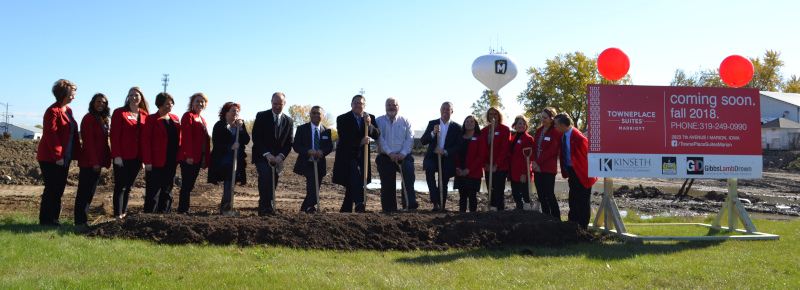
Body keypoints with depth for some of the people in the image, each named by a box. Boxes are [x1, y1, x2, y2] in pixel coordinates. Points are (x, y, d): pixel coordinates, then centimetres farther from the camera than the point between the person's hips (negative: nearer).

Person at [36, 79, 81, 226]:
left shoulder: (68, 110, 15)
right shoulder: (53, 111, -12)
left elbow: (73, 134, 17)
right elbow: (51, 135, -18)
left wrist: (76, 154, 9)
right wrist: (57, 155, -20)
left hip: (64, 157, 8)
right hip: (50, 158, -8)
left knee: (59, 189, 11)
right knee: (52, 188, -4)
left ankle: (53, 218, 19)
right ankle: (46, 220, 4)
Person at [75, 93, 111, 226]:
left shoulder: (102, 120, 16)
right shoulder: (89, 118, -9)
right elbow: (88, 142, -15)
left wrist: (107, 160, 9)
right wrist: (94, 162, -18)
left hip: (97, 162, 8)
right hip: (89, 162, -8)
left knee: (90, 192, 11)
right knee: (84, 192, -4)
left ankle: (82, 220, 18)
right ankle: (80, 222, 1)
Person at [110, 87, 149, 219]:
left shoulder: (144, 115, 11)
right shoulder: (119, 112, 0)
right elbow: (114, 135, -6)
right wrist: (117, 155, -13)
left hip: (137, 157, 4)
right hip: (122, 157, -4)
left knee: (128, 187, 10)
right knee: (120, 187, -2)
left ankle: (124, 213, 17)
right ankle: (118, 215, 1)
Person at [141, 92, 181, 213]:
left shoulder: (175, 118, 12)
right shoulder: (152, 119, -3)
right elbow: (145, 141, -8)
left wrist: (178, 158, 6)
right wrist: (147, 161, -14)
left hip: (171, 162, 5)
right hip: (156, 162, -5)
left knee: (167, 190, 9)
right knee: (153, 191, -1)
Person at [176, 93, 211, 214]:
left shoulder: (202, 119, 20)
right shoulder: (188, 116, -4)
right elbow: (186, 137, -13)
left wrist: (206, 158, 13)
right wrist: (189, 155, -21)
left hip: (198, 157, 8)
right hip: (189, 157, -8)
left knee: (190, 184, 10)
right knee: (186, 184, -7)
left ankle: (185, 209, 15)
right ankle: (183, 209, -2)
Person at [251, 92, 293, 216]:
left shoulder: (289, 121, 10)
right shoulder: (261, 116, 1)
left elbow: (289, 143, 8)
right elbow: (256, 138, -5)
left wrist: (281, 156, -10)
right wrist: (267, 154, -15)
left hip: (277, 158, 3)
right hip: (262, 156, -3)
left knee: (273, 184, 0)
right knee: (265, 175, -27)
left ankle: (264, 209, 10)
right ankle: (266, 206, -29)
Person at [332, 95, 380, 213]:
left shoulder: (370, 118, 8)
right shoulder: (342, 119, -2)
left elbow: (377, 135, -5)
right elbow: (343, 138, -15)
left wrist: (369, 125, -23)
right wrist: (360, 142, -28)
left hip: (362, 158, 4)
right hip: (347, 156, -4)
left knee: (351, 187, 7)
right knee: (355, 169, -32)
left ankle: (345, 211, 21)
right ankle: (359, 203, -39)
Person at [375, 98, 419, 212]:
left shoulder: (405, 121, 11)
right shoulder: (379, 121, 9)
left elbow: (410, 138, 1)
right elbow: (380, 139, -4)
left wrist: (403, 153, -16)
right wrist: (389, 152, -18)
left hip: (403, 156, 0)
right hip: (385, 157, 1)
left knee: (409, 169, -30)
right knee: (387, 185, -1)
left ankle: (409, 202, -30)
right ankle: (388, 210, 11)